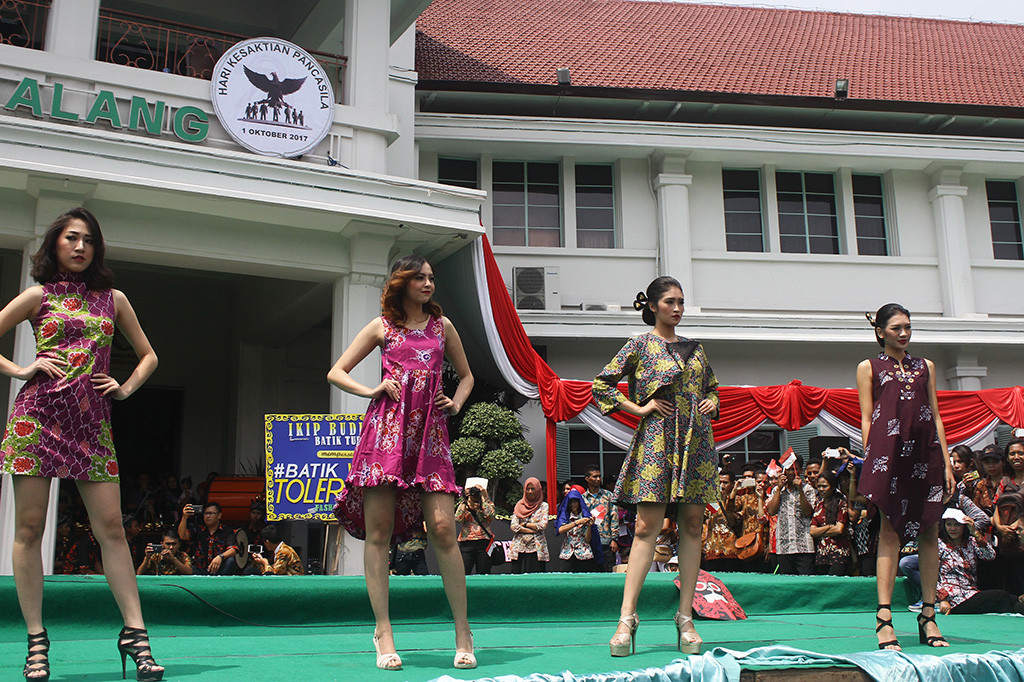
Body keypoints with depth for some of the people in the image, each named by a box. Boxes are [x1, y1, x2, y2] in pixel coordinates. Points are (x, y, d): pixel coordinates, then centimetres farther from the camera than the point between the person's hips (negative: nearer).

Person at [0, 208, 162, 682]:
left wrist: (125, 388, 9)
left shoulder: (113, 299, 16)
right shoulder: (38, 296, 10)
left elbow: (147, 356, 23)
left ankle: (135, 632, -4)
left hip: (92, 422, 2)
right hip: (38, 415, -1)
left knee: (111, 527, -5)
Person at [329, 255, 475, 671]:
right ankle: (383, 632, 1)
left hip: (430, 431, 1)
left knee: (443, 528, -9)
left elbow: (466, 375, 29)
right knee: (379, 530, -5)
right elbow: (336, 373, 15)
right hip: (387, 425, -1)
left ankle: (462, 631, 0)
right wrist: (371, 391, 0)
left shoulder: (442, 325, 19)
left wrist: (455, 404, 10)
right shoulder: (382, 326, 13)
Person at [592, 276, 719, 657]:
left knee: (692, 525, 2)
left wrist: (712, 403, 8)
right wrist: (639, 409, -6)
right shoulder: (641, 345, 3)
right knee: (647, 525, -10)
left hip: (696, 440, 5)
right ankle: (627, 618, -10)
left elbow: (713, 387, 30)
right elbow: (601, 385, -1)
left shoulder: (695, 348, 17)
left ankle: (685, 619, 8)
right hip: (657, 439, -5)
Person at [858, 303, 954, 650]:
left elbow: (936, 416, 16)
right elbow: (866, 420, 4)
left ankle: (928, 616, 9)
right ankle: (884, 620, -8)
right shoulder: (868, 368, 10)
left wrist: (946, 463, 8)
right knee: (890, 533, -6)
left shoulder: (925, 366, 19)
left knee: (930, 534, 3)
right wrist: (871, 461, -6)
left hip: (926, 453, 4)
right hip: (889, 451, -4)